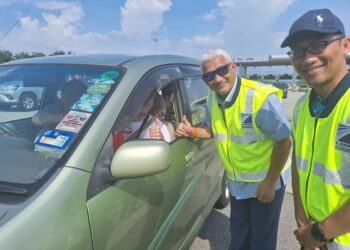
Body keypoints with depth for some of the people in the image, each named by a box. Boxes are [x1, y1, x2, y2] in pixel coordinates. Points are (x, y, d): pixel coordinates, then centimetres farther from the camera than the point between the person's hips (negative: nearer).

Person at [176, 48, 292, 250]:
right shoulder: (213, 98, -4)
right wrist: (193, 132, -9)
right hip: (237, 182, 6)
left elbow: (285, 140, -22)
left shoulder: (261, 97, -26)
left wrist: (270, 182, -19)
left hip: (266, 182, -6)